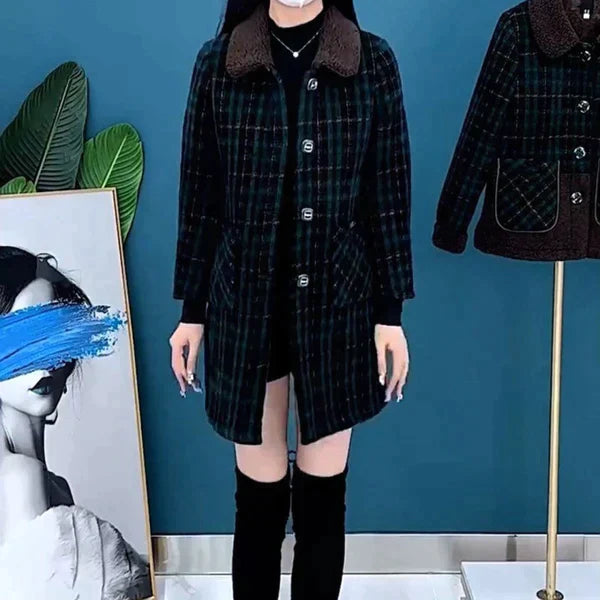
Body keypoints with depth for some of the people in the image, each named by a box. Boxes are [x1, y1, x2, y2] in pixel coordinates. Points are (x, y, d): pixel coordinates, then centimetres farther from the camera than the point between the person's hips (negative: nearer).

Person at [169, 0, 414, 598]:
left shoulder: (372, 60, -1)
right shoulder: (217, 62, 0)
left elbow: (389, 196, 0)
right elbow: (199, 196, 3)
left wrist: (390, 311, -2)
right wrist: (191, 311, 4)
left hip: (337, 301, 0)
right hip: (245, 300, 0)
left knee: (324, 488, 10)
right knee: (258, 489, 9)